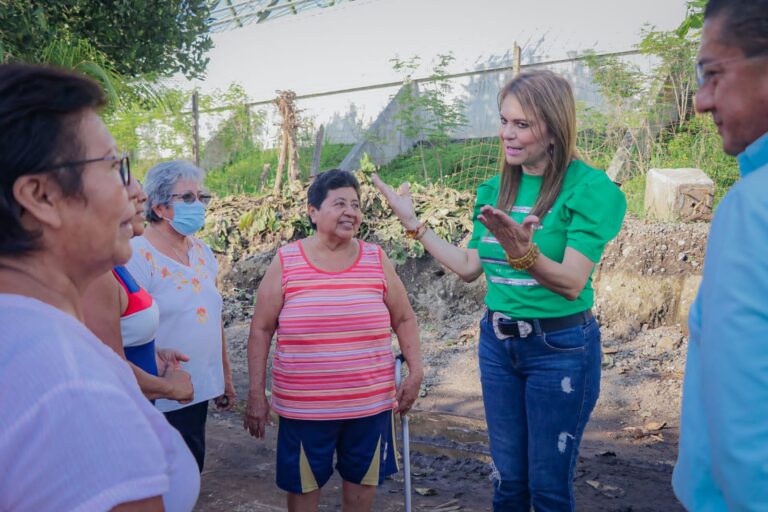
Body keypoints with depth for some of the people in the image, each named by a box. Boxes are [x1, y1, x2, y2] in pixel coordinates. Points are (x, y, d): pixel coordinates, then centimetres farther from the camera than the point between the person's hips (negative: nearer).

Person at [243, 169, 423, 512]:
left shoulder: (376, 259, 1)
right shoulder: (286, 262, -4)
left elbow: (404, 319, 9)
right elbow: (261, 329, -1)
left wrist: (416, 371, -1)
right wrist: (256, 394, -3)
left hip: (371, 402, 2)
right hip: (303, 406, -1)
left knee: (363, 478, 16)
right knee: (303, 483, 13)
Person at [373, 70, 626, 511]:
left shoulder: (589, 188, -15)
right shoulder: (495, 190, 4)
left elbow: (572, 283, -21)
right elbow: (469, 267, 9)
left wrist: (523, 253, -39)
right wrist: (414, 223, 7)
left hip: (561, 348, -5)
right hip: (497, 344, 6)